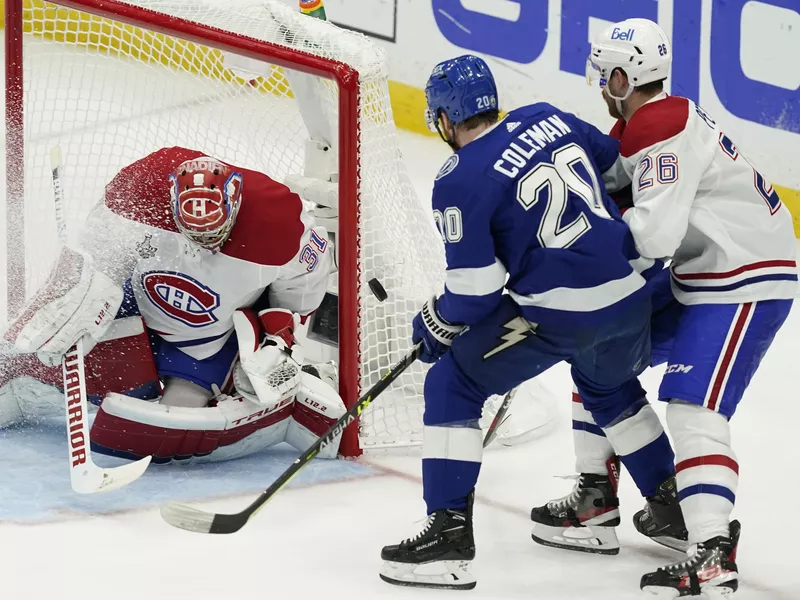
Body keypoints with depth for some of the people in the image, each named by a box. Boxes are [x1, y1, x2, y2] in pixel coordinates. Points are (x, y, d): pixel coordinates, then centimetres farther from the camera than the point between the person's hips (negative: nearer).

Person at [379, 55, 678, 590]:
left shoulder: (460, 181, -8)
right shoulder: (549, 118, 8)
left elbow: (476, 288, -10)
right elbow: (619, 168, 20)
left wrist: (435, 324, 9)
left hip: (557, 313, -7)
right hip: (631, 294, 7)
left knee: (452, 385, 7)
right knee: (609, 384, 34)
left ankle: (449, 533, 1)